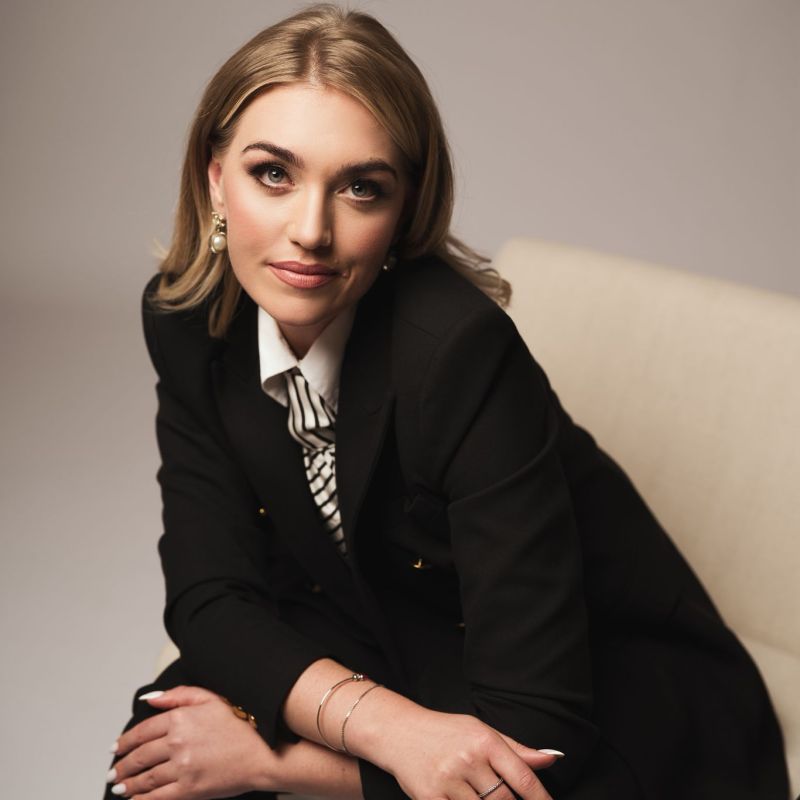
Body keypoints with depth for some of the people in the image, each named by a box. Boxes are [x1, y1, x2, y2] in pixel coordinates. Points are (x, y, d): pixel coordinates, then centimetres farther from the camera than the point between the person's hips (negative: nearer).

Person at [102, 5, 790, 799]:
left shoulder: (459, 348, -30)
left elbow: (536, 731, -29)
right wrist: (384, 725, -29)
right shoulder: (187, 323, -11)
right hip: (408, 662, 6)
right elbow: (209, 598, -12)